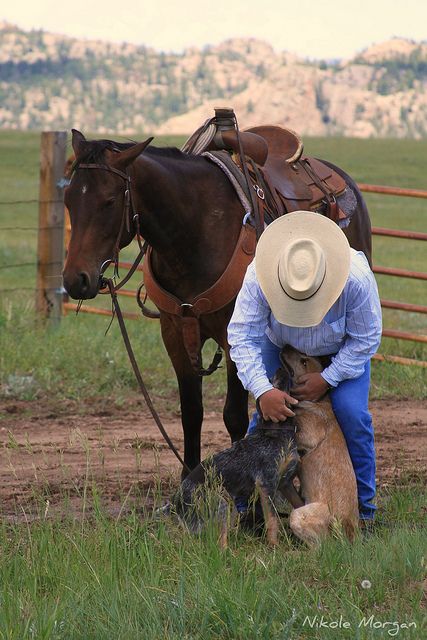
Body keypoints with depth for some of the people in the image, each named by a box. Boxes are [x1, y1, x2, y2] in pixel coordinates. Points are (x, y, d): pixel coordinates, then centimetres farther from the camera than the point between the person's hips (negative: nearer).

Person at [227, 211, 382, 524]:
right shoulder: (259, 277, -38)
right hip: (281, 344, 1)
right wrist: (262, 390, -41)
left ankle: (362, 506, 0)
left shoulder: (357, 279, -41)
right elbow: (243, 336, -31)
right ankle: (244, 504, 4)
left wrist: (327, 379, -26)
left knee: (351, 413, -18)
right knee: (266, 413, -12)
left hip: (342, 349, -1)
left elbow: (365, 340, -24)